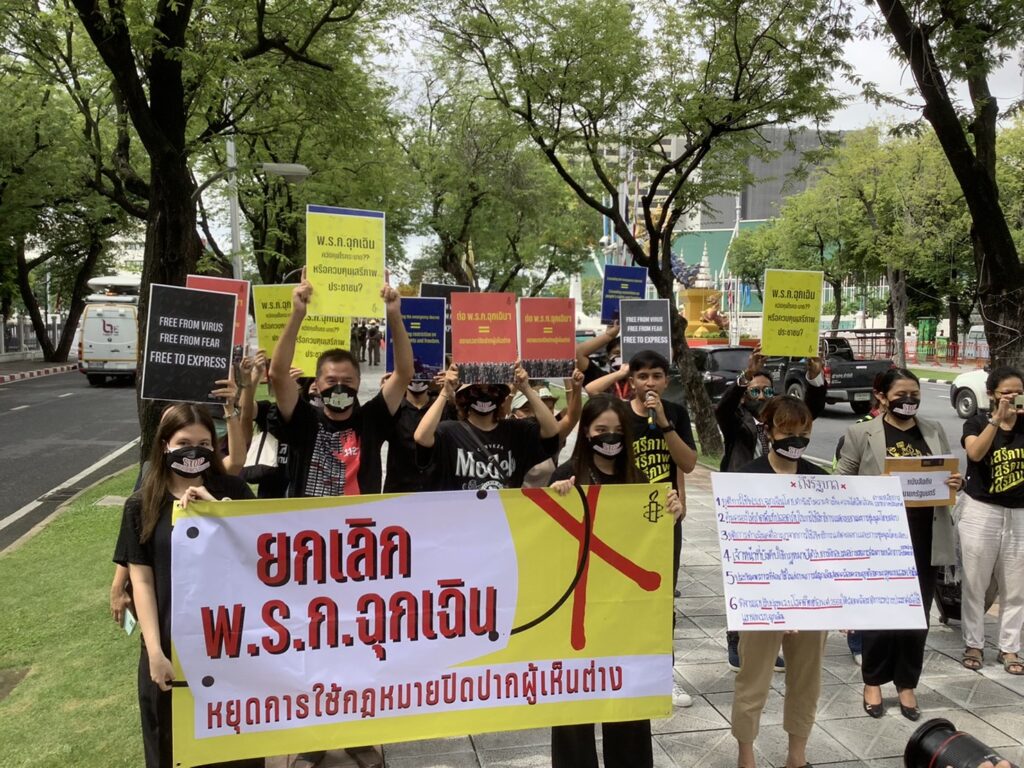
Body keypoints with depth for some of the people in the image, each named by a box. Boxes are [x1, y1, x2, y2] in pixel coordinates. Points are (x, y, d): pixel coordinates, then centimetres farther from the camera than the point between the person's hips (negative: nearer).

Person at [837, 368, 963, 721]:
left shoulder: (935, 431, 10)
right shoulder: (861, 433, -2)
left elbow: (949, 477, 15)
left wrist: (957, 483, -7)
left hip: (924, 539, 3)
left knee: (918, 613, 10)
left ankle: (907, 685, 25)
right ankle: (873, 682, 23)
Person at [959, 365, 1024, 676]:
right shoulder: (977, 422, -5)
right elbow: (975, 453, -24)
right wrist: (998, 417, -29)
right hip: (981, 513, -2)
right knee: (975, 584, 7)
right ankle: (973, 644, 21)